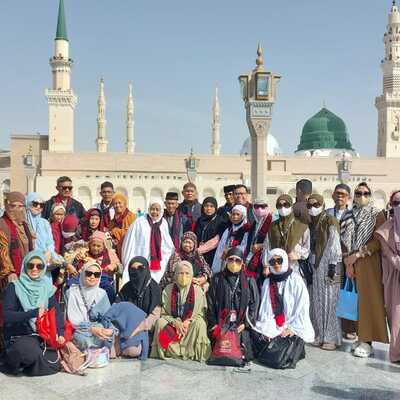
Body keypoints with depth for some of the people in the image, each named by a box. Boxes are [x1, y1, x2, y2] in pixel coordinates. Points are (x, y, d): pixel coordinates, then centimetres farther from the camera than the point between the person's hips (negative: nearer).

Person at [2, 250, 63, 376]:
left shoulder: (47, 288, 7)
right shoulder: (14, 287, -5)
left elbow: (56, 312, -2)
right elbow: (7, 316, -15)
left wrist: (60, 333, -18)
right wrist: (34, 313, -26)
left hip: (43, 336, 4)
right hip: (19, 336, -4)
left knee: (55, 361, -19)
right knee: (30, 354, -34)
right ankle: (13, 360, -1)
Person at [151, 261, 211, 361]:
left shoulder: (198, 291, 0)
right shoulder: (168, 290, 2)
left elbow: (201, 315, -1)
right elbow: (163, 313, 1)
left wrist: (188, 322, -18)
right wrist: (175, 322, -17)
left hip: (190, 324, -1)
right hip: (172, 324, 1)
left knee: (199, 324, -31)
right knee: (160, 322, -27)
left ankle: (192, 353, -23)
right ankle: (171, 352, -22)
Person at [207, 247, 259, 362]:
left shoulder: (249, 281, 8)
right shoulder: (217, 279, 9)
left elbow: (254, 304, 4)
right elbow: (210, 303, 6)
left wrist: (245, 323, -6)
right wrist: (213, 324, -1)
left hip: (241, 326, 0)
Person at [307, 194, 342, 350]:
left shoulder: (330, 221, -7)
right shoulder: (312, 223, 13)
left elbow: (334, 244, -12)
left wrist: (333, 265, -17)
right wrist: (310, 265, 11)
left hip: (327, 265, -7)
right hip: (316, 266, 7)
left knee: (329, 300, -3)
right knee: (317, 301, 9)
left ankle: (331, 337, 4)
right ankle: (320, 335, 18)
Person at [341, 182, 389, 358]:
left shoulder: (377, 215, 0)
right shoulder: (348, 216, 10)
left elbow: (379, 241, -9)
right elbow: (344, 240, 5)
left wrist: (358, 254, -13)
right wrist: (347, 261, -6)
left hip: (369, 262, -4)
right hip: (351, 262, 4)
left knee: (369, 299, -4)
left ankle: (367, 341, 0)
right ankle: (360, 335, 14)